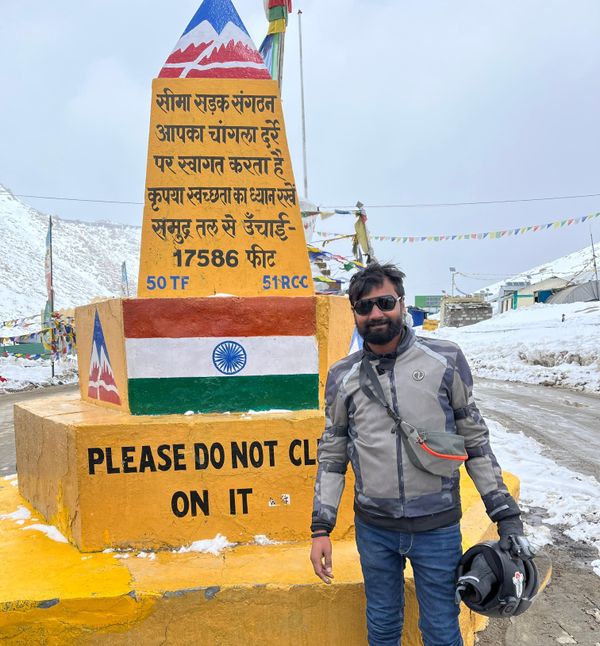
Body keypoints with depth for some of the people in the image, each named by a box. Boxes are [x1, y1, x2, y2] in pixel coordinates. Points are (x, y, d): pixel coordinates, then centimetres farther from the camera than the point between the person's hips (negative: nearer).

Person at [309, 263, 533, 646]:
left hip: (438, 527, -1)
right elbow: (333, 455, 4)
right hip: (373, 528, 2)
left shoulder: (445, 360, -6)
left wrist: (507, 514, -1)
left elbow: (476, 439, 0)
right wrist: (321, 529, 1)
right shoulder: (343, 377, -2)